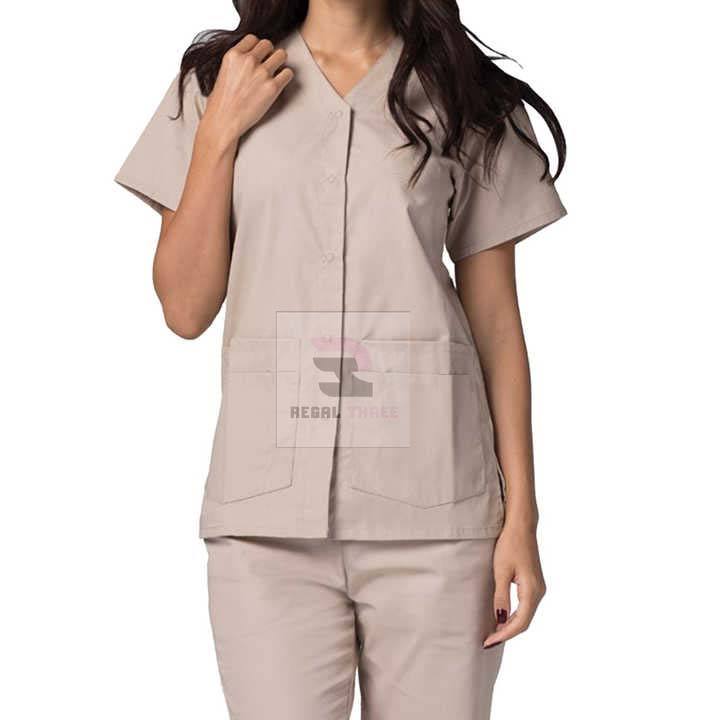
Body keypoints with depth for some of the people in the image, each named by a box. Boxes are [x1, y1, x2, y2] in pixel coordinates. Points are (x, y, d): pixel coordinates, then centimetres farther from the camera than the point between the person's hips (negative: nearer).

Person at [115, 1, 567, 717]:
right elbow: (186, 308, 5)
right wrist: (219, 131, -3)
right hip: (269, 506, 0)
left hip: (433, 510, 0)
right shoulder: (214, 80, 11)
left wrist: (521, 513, 1)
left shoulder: (467, 94, 9)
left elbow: (496, 318, 6)